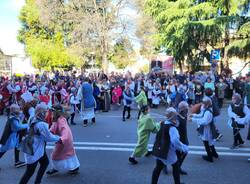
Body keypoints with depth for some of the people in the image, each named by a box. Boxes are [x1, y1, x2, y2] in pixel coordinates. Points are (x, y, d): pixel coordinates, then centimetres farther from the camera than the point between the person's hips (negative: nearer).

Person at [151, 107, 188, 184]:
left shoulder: (162, 124, 3)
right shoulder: (172, 128, -21)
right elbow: (175, 140, -33)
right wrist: (184, 147, -24)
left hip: (158, 150, 7)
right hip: (168, 152, -7)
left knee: (158, 167, 16)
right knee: (176, 166, 16)